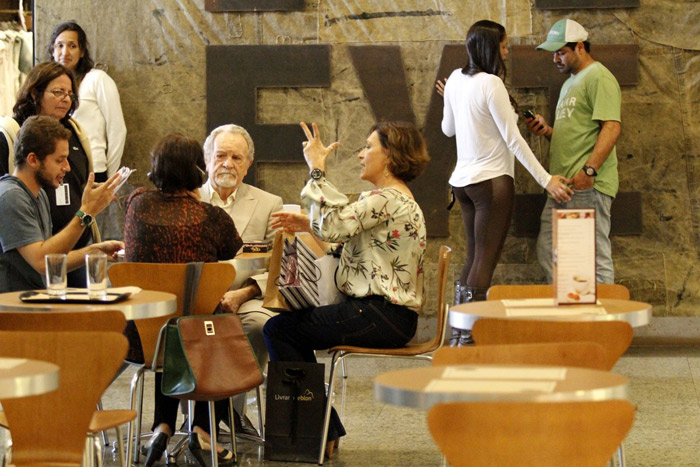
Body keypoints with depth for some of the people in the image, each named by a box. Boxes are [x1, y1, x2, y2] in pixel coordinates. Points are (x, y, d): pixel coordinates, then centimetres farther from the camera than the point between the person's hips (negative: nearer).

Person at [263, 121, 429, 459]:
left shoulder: (386, 200, -17)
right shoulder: (397, 199, 19)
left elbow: (331, 226, -27)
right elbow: (345, 236, 21)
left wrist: (316, 169, -19)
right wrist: (307, 224, 10)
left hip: (380, 317, -11)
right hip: (386, 312, 11)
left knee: (278, 329, -9)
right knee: (296, 326, 21)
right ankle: (325, 430, 20)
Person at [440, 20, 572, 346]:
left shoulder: (456, 79, 6)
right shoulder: (492, 84, -17)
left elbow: (448, 129, 17)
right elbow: (513, 139, -17)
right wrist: (546, 180, -15)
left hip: (462, 180, 8)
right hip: (492, 181, -8)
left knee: (474, 257, 16)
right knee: (485, 261, -5)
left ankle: (457, 336, 17)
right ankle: (469, 339, -8)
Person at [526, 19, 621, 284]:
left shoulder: (599, 78, -7)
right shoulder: (571, 82, 25)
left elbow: (612, 127, -18)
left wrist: (589, 170, -26)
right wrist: (546, 131, 10)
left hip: (588, 186, -10)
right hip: (564, 186, 10)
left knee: (594, 257, -8)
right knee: (548, 252, 9)